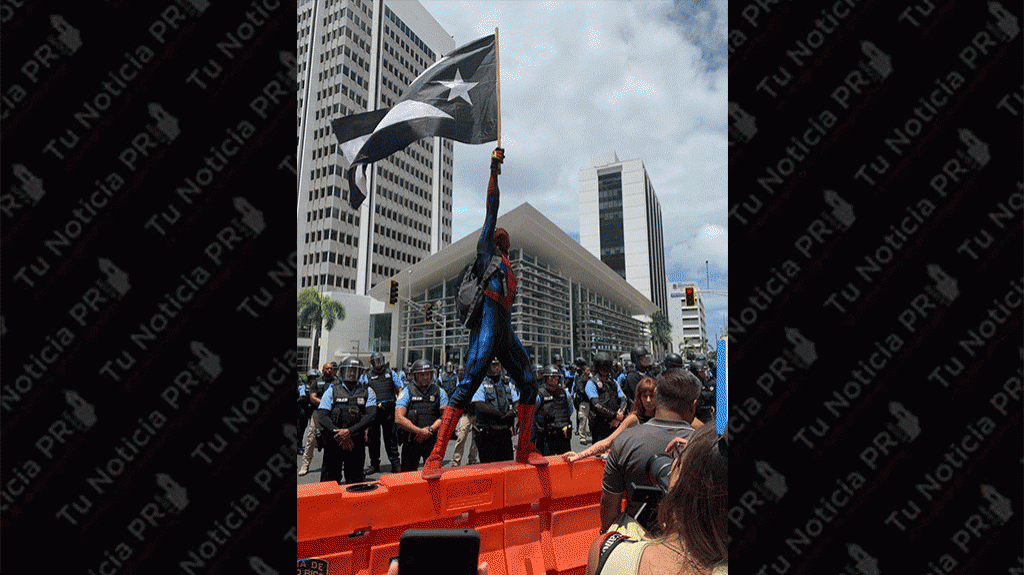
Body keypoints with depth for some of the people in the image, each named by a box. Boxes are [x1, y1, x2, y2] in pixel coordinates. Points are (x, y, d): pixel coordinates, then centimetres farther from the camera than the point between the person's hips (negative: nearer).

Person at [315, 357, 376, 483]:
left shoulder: (367, 392, 7)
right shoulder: (332, 390, 6)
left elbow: (371, 415, -6)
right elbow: (322, 417, -3)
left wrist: (349, 432, -17)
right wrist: (338, 434, -16)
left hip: (357, 443, 1)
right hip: (333, 443, -1)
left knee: (355, 483, 8)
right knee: (329, 482, 0)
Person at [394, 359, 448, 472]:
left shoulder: (439, 392, 6)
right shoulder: (407, 392, 0)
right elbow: (398, 419, -8)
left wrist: (430, 430, -13)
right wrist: (420, 431, -14)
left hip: (432, 441, 1)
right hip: (411, 441, -1)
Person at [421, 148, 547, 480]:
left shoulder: (509, 270, 33)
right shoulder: (486, 248, 16)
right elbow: (491, 209, 9)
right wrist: (494, 171, 4)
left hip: (505, 328, 8)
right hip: (488, 320, -8)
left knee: (529, 385, 4)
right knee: (468, 384, -18)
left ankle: (524, 449, 14)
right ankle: (435, 457, -19)